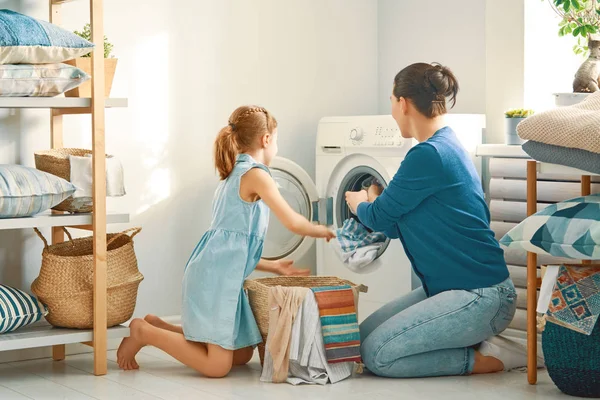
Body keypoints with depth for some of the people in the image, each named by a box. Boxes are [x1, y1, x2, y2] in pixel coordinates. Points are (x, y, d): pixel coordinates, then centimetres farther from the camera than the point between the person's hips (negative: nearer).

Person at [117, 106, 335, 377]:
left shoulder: (235, 176, 21)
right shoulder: (256, 174, -8)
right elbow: (293, 223, -12)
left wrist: (274, 267, 24)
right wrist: (320, 231, 8)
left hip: (225, 276, 10)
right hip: (216, 276, -10)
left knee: (242, 355, 13)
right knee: (217, 366, -12)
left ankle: (158, 327, 16)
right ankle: (143, 332, -3)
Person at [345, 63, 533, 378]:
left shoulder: (428, 155, -20)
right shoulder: (447, 147, 11)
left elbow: (379, 218, -7)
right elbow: (395, 227, 17)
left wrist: (359, 204, 15)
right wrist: (372, 202, 33)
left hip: (481, 297, -10)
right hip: (447, 287, 10)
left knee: (376, 355, -14)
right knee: (361, 336, 7)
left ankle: (486, 358, -4)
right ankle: (477, 341, 10)